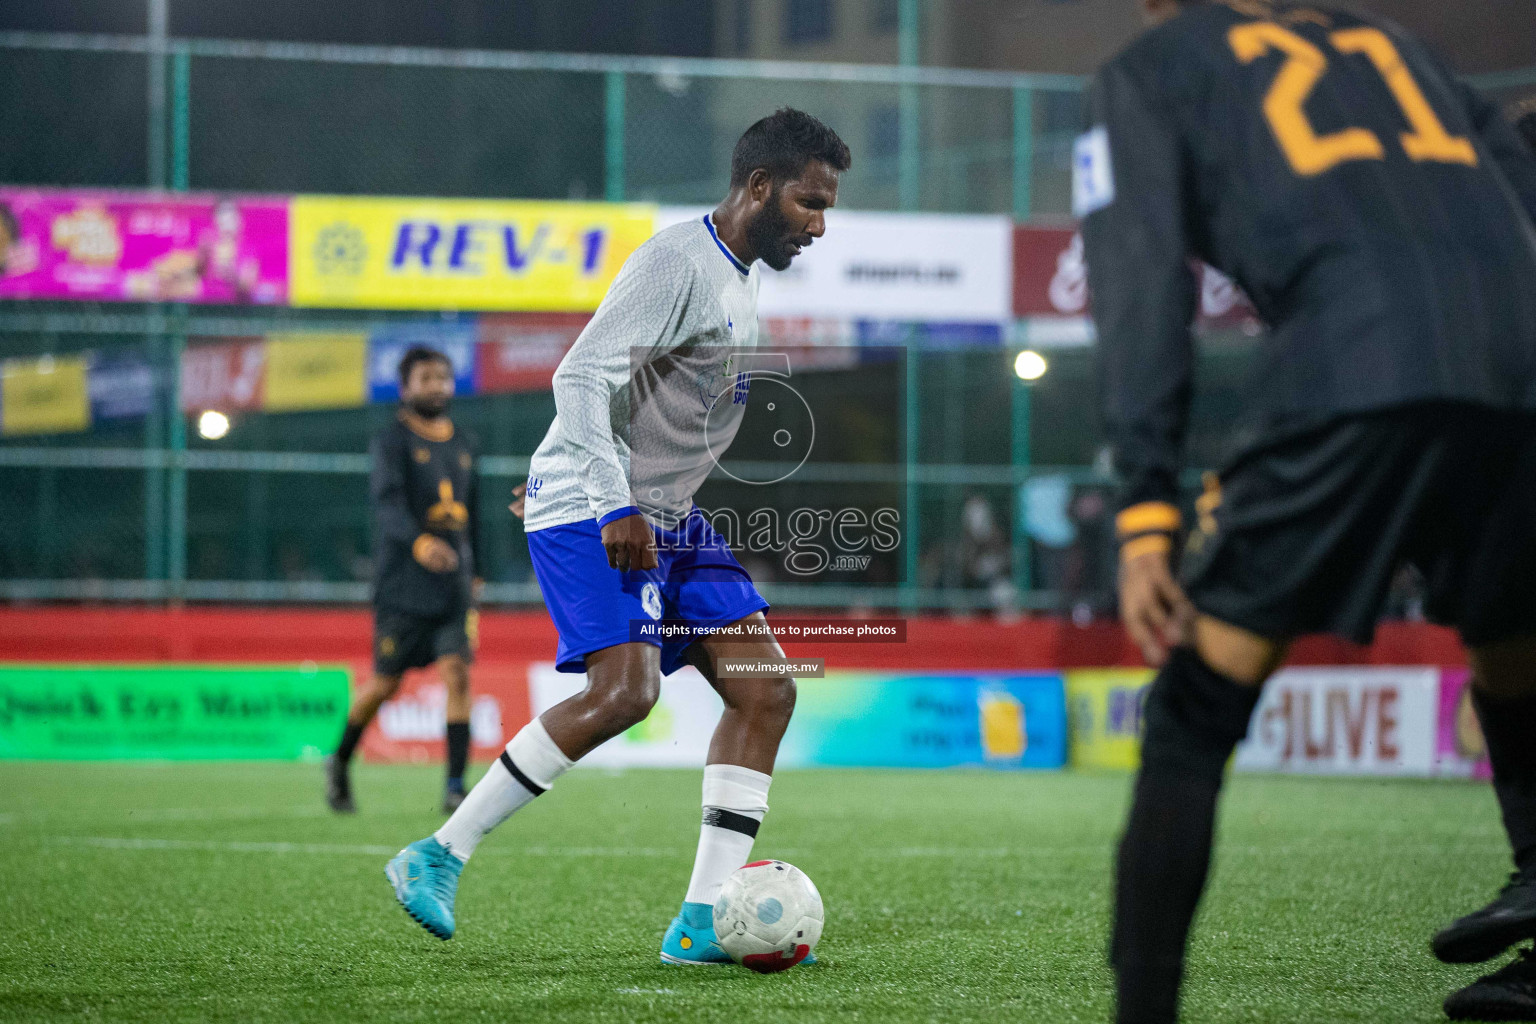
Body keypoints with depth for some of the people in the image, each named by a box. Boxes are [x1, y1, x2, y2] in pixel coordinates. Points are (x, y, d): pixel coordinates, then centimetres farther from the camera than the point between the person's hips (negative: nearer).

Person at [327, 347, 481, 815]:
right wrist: (419, 543, -39)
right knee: (385, 684, 3)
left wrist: (473, 573, 22)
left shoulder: (462, 445, 15)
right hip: (403, 585, -4)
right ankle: (340, 763, 27)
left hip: (454, 585, 4)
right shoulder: (392, 441, -6)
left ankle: (455, 786, -10)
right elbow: (388, 500, -22)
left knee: (457, 674, -11)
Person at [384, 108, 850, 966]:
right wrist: (614, 506, -29)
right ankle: (438, 857, -13)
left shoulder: (741, 280, 16)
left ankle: (704, 922, -3)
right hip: (590, 512, -10)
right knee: (625, 689, -25)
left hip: (669, 521, 10)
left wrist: (563, 478, 29)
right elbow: (581, 376, -23)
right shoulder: (678, 262, -15)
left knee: (766, 691, -1)